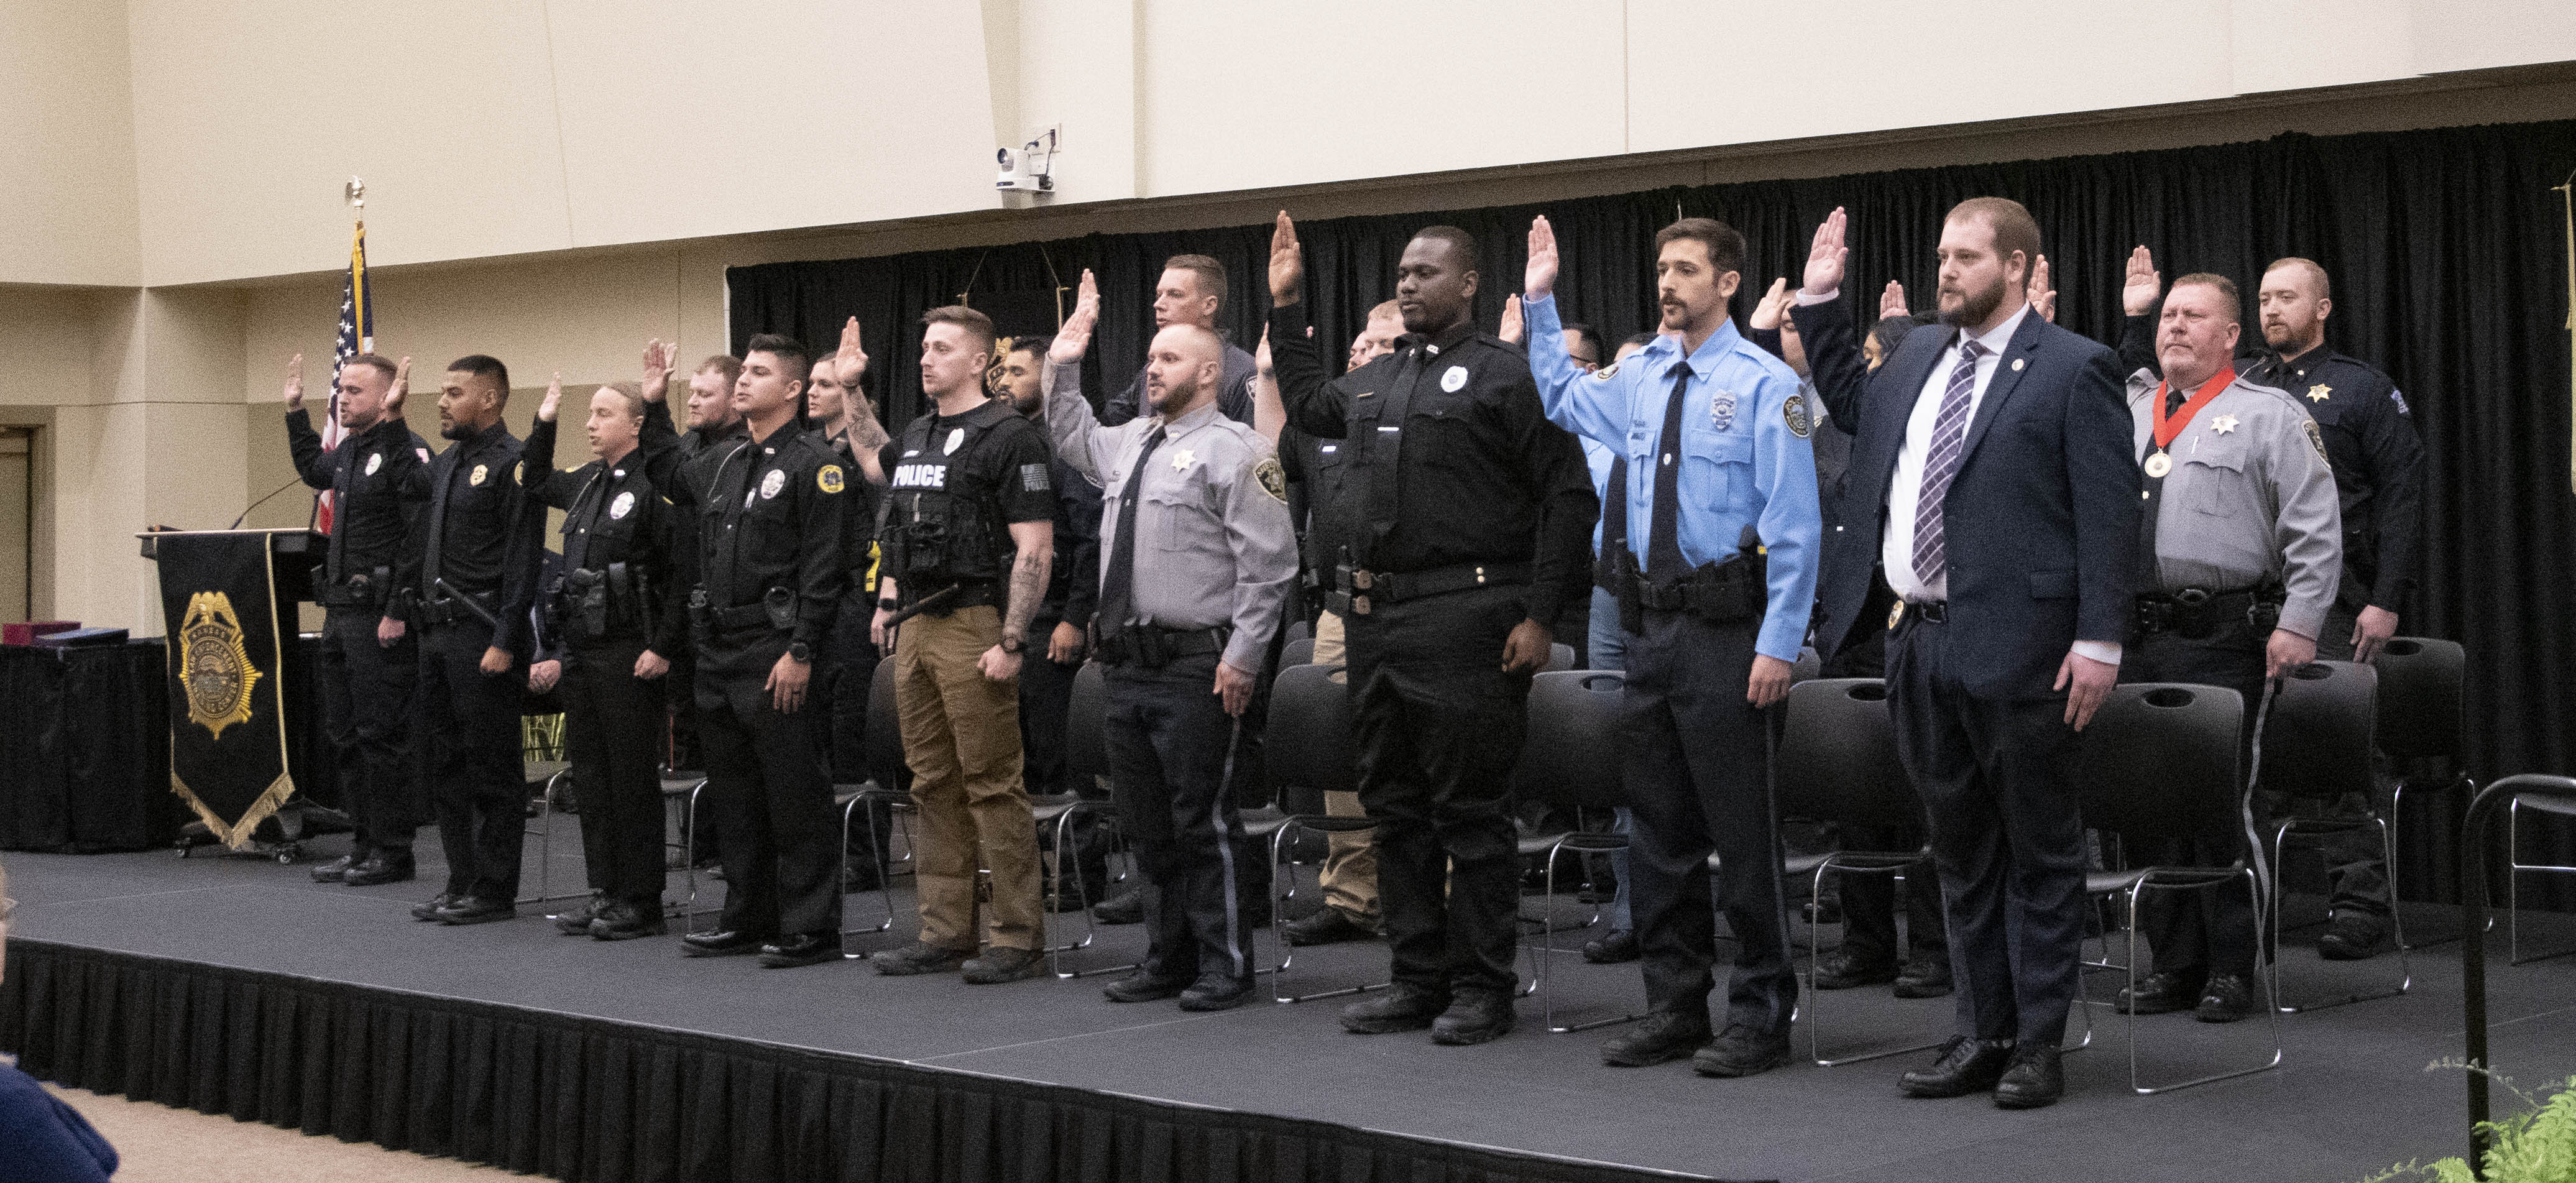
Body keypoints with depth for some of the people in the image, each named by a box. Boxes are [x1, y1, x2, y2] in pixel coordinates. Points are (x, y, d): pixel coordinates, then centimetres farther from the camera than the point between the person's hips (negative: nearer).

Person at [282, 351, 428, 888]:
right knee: (345, 733, 14)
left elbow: (421, 535, -21)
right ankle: (364, 844, 22)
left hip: (381, 617, -10)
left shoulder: (407, 450, -14)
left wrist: (399, 610, -23)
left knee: (383, 734, -5)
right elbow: (314, 470, 39)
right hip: (341, 611, 10)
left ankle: (394, 852, 3)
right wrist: (295, 411, 35)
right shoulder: (349, 449, 14)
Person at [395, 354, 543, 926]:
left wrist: (504, 640, -20)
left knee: (491, 769, -3)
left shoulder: (513, 464, -11)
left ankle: (494, 891, 2)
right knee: (442, 762, 12)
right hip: (437, 632, 9)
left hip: (482, 635, -9)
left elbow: (522, 561, -16)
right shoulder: (446, 465, 17)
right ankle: (462, 883, 20)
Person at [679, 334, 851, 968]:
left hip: (777, 656, -8)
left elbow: (823, 569, -14)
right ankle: (748, 920, 21)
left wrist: (800, 653, -17)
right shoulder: (724, 462, 16)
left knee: (795, 797, -5)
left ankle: (810, 930, 0)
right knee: (733, 796, 12)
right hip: (719, 653, 8)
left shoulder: (814, 464, -8)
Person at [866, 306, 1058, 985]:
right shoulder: (914, 439, 17)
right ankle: (947, 932, 17)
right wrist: (887, 604, 17)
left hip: (973, 626, -8)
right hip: (916, 629, 8)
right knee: (934, 784, 10)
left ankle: (1017, 939, -2)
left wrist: (1010, 641, -18)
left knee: (992, 786, -6)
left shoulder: (1009, 437, -8)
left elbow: (1035, 551, -14)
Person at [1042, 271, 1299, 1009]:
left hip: (1198, 669, -8)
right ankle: (1168, 961, 24)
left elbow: (1269, 561, -13)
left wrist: (1243, 657, -17)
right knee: (1147, 824, 14)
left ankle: (1226, 968, 5)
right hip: (1129, 665, 8)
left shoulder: (1232, 449, -8)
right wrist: (1062, 367, 29)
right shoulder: (1130, 443, 17)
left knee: (1203, 821, -4)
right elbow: (1071, 438, 41)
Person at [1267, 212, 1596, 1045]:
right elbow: (1308, 405, 38)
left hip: (1465, 624, -8)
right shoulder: (1376, 380, 16)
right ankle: (1419, 978, 22)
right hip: (1376, 620, 8)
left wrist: (1540, 616, -15)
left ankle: (1481, 989, 5)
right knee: (1395, 805, 12)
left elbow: (1568, 495, -10)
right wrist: (1285, 307, 31)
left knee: (1471, 811, -3)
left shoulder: (1505, 375, -6)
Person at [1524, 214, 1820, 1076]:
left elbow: (1795, 524, -12)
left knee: (1740, 827, -2)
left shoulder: (1764, 384, -8)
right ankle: (1674, 1008, 22)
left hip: (1724, 628, -7)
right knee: (1659, 826, 12)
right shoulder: (1642, 378, 12)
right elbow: (1561, 399, 32)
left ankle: (1759, 1018, 6)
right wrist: (1540, 303, 24)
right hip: (1650, 625, 7)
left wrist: (1779, 645, -17)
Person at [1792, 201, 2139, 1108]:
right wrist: (1820, 302, 24)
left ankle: (2038, 1043, 9)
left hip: (2015, 649, -7)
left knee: (2038, 854, 3)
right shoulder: (1919, 358, 14)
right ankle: (1982, 1033, 22)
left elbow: (2109, 514, -11)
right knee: (1960, 853, 13)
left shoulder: (2073, 370, -6)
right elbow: (1847, 401, 36)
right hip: (1919, 641, 7)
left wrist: (2098, 641, -17)